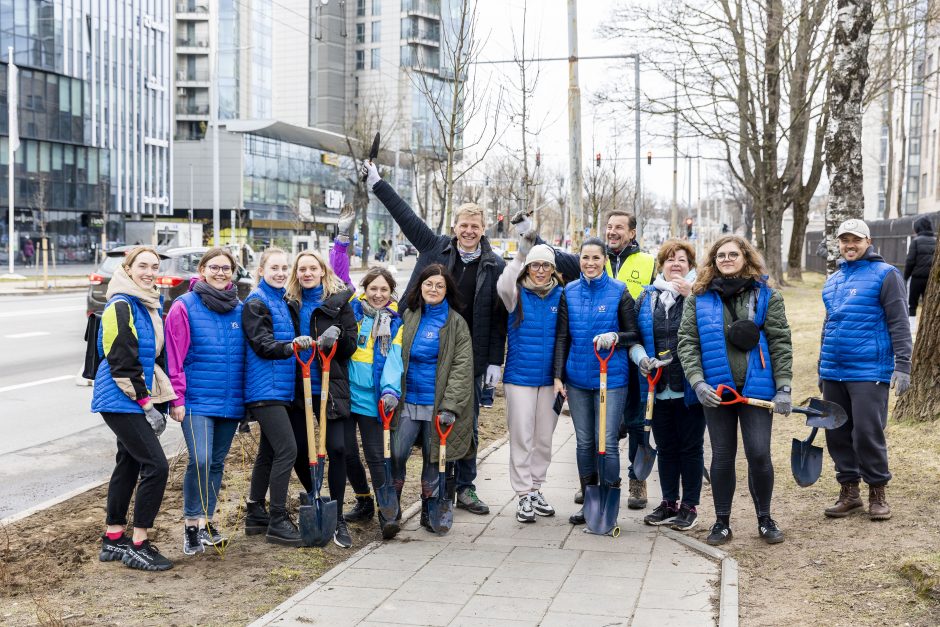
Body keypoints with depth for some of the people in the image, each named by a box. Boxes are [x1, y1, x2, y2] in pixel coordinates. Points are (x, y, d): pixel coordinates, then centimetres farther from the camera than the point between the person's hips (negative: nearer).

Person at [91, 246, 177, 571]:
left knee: (128, 465, 14)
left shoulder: (152, 306, 13)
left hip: (135, 401, 9)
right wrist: (146, 404, -18)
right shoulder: (121, 307, -15)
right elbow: (122, 363, -19)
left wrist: (163, 397, 12)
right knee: (156, 465, -12)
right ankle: (138, 546, -3)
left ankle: (113, 540, 25)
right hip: (121, 400, -9)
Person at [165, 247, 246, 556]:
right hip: (197, 400, -5)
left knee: (217, 463, 12)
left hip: (231, 401, 5)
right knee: (200, 460, -17)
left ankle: (206, 521, 25)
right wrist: (177, 398, -10)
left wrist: (247, 399, 14)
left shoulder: (239, 309, 9)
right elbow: (175, 357, -7)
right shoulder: (184, 307, -5)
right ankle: (192, 523, -2)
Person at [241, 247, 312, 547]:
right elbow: (262, 345, -20)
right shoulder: (256, 302, -10)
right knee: (287, 450, -13)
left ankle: (255, 515, 23)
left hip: (278, 388, 10)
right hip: (265, 389, -9)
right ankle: (277, 522, -8)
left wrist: (300, 344, 10)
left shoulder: (280, 301, 16)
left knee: (268, 452, 14)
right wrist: (292, 346, -36)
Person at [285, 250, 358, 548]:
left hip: (330, 387, -3)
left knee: (337, 448, -8)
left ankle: (337, 518, 3)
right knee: (298, 451, 4)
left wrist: (337, 336, -19)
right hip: (298, 387, 3)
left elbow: (351, 346, 0)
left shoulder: (338, 301, 2)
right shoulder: (290, 304, 8)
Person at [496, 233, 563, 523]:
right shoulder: (518, 294, -3)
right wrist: (520, 255, -38)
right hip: (520, 377, -2)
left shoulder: (561, 296, 3)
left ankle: (536, 488, 25)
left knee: (544, 438, 11)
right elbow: (503, 286, -27)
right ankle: (524, 495, 8)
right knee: (521, 437, 0)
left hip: (549, 379, 2)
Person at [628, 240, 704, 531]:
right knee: (665, 447, 13)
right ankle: (669, 503, 25)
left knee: (691, 447, 4)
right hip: (658, 387, 4)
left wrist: (691, 296, -20)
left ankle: (689, 506, 14)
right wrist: (641, 357, -7)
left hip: (690, 386, -4)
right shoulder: (648, 296, 11)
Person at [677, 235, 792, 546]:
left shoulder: (766, 295, 3)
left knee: (759, 454, -4)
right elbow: (687, 342, 0)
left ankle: (765, 520, 17)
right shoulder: (699, 298, 4)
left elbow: (780, 343, 1)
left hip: (756, 388, -1)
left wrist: (783, 387, -6)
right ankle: (722, 523, 19)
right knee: (722, 456, 7)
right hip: (716, 389, 1)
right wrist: (697, 381, -13)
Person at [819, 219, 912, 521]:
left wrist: (902, 365, -14)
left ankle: (878, 492, 10)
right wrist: (822, 371, 24)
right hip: (834, 373, 6)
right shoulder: (833, 280, 17)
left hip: (869, 371, -6)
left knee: (868, 433, -6)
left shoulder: (885, 275, -3)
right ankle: (848, 491, 20)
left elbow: (899, 323, -7)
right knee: (837, 433, 8)